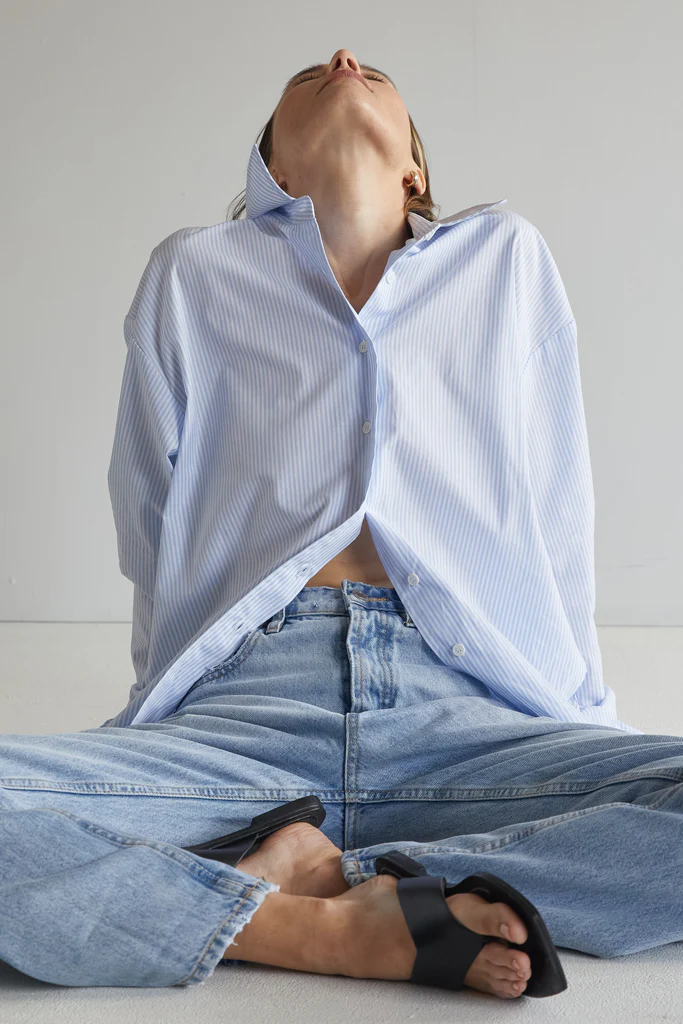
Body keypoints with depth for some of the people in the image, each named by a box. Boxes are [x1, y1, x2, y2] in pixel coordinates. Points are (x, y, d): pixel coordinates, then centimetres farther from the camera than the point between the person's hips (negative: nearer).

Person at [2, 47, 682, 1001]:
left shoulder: (509, 256, 20)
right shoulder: (192, 272, 18)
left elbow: (558, 529, 19)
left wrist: (579, 716, 13)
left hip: (466, 712, 2)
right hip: (242, 705, -1)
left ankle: (317, 880, -21)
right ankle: (339, 931, -21)